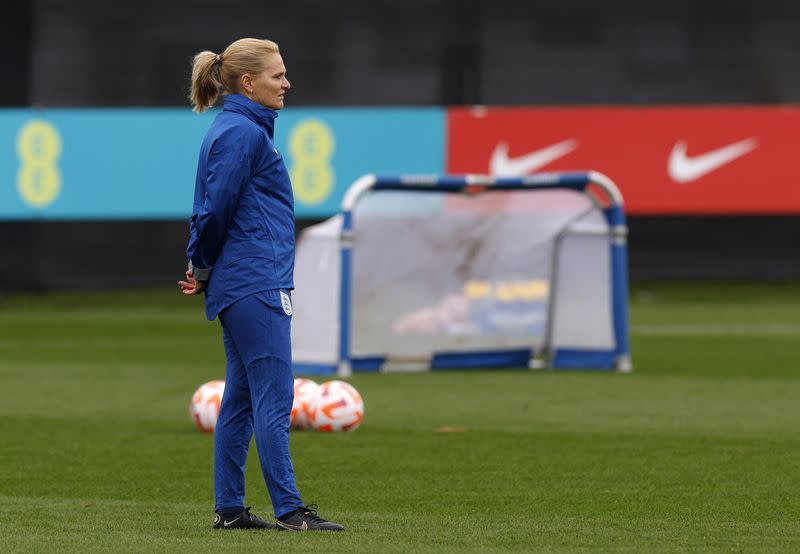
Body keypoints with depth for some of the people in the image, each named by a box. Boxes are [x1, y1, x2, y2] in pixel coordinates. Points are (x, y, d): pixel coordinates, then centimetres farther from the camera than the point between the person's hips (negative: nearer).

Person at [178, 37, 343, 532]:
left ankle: (230, 508, 13)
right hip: (255, 282, -10)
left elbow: (212, 209, 20)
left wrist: (203, 268, 11)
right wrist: (205, 269, -1)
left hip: (242, 286, 10)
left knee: (241, 398, 11)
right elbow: (217, 208, -15)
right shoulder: (242, 132, -13)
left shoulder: (243, 129, 18)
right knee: (274, 397, -10)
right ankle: (289, 510, -10)